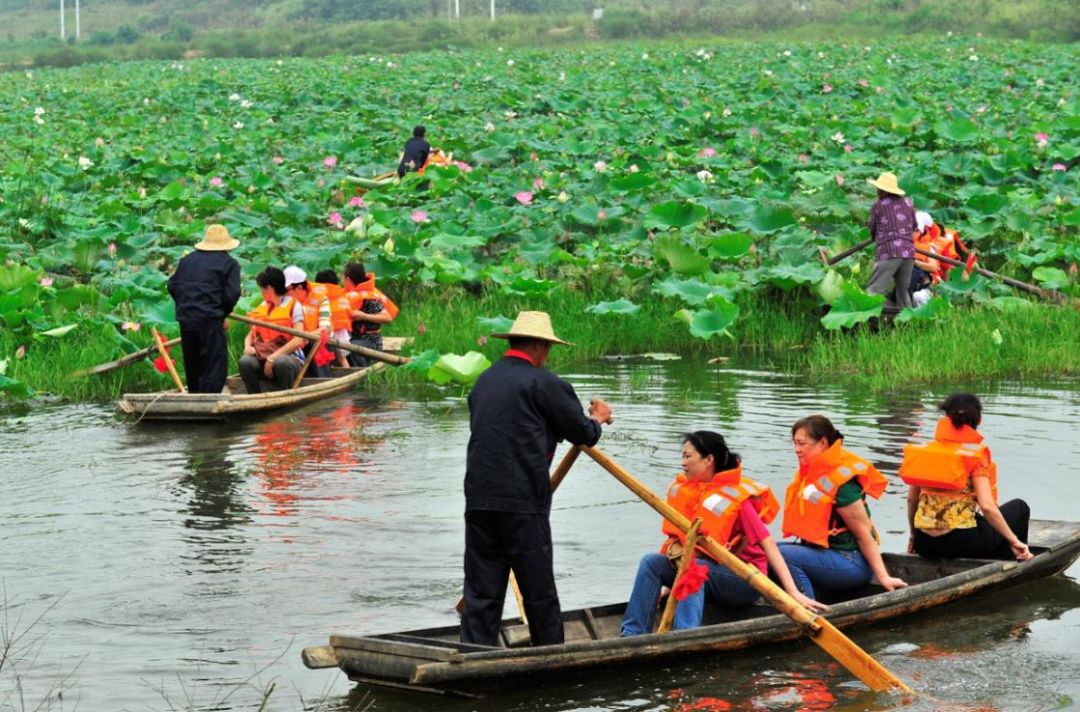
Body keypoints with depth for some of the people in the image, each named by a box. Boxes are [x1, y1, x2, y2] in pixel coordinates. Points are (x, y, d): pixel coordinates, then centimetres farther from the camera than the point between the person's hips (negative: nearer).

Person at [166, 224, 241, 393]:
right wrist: (223, 313, 6)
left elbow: (172, 285, 15)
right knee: (215, 369, -5)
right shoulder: (229, 263, 0)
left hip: (185, 319, 6)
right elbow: (232, 294, -9)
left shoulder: (188, 259, 17)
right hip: (210, 321, -6)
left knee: (192, 367, 17)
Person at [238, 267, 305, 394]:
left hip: (288, 356, -5)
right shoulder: (261, 308, 17)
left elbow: (298, 340, -12)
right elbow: (250, 335, 20)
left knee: (281, 362, -39)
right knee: (245, 361, -28)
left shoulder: (293, 305, -1)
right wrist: (248, 346, -5)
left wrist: (273, 358, -18)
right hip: (262, 358, 5)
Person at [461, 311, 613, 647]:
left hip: (478, 500, 6)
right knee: (539, 592, 5)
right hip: (522, 504, -6)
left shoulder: (484, 381, 16)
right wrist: (597, 420, 23)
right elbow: (582, 432, -1)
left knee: (480, 593, 5)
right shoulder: (542, 382, -6)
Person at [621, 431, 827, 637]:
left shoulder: (736, 496, -16)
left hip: (744, 580, -6)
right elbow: (675, 537, 11)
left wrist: (794, 593, -27)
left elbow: (768, 545, -21)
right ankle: (632, 634, -23)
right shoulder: (681, 489, 3)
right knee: (651, 561, -15)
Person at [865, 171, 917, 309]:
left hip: (889, 252, -5)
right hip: (909, 252, 5)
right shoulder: (908, 203, 13)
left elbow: (872, 231, 13)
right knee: (903, 292, 17)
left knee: (873, 292, -8)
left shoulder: (878, 206, 2)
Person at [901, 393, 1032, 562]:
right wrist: (1014, 541, -8)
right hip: (960, 541, -6)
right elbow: (987, 506, -17)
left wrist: (914, 535, 23)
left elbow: (911, 499, 8)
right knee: (1019, 508, 18)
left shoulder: (925, 450, 3)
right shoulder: (975, 454, -10)